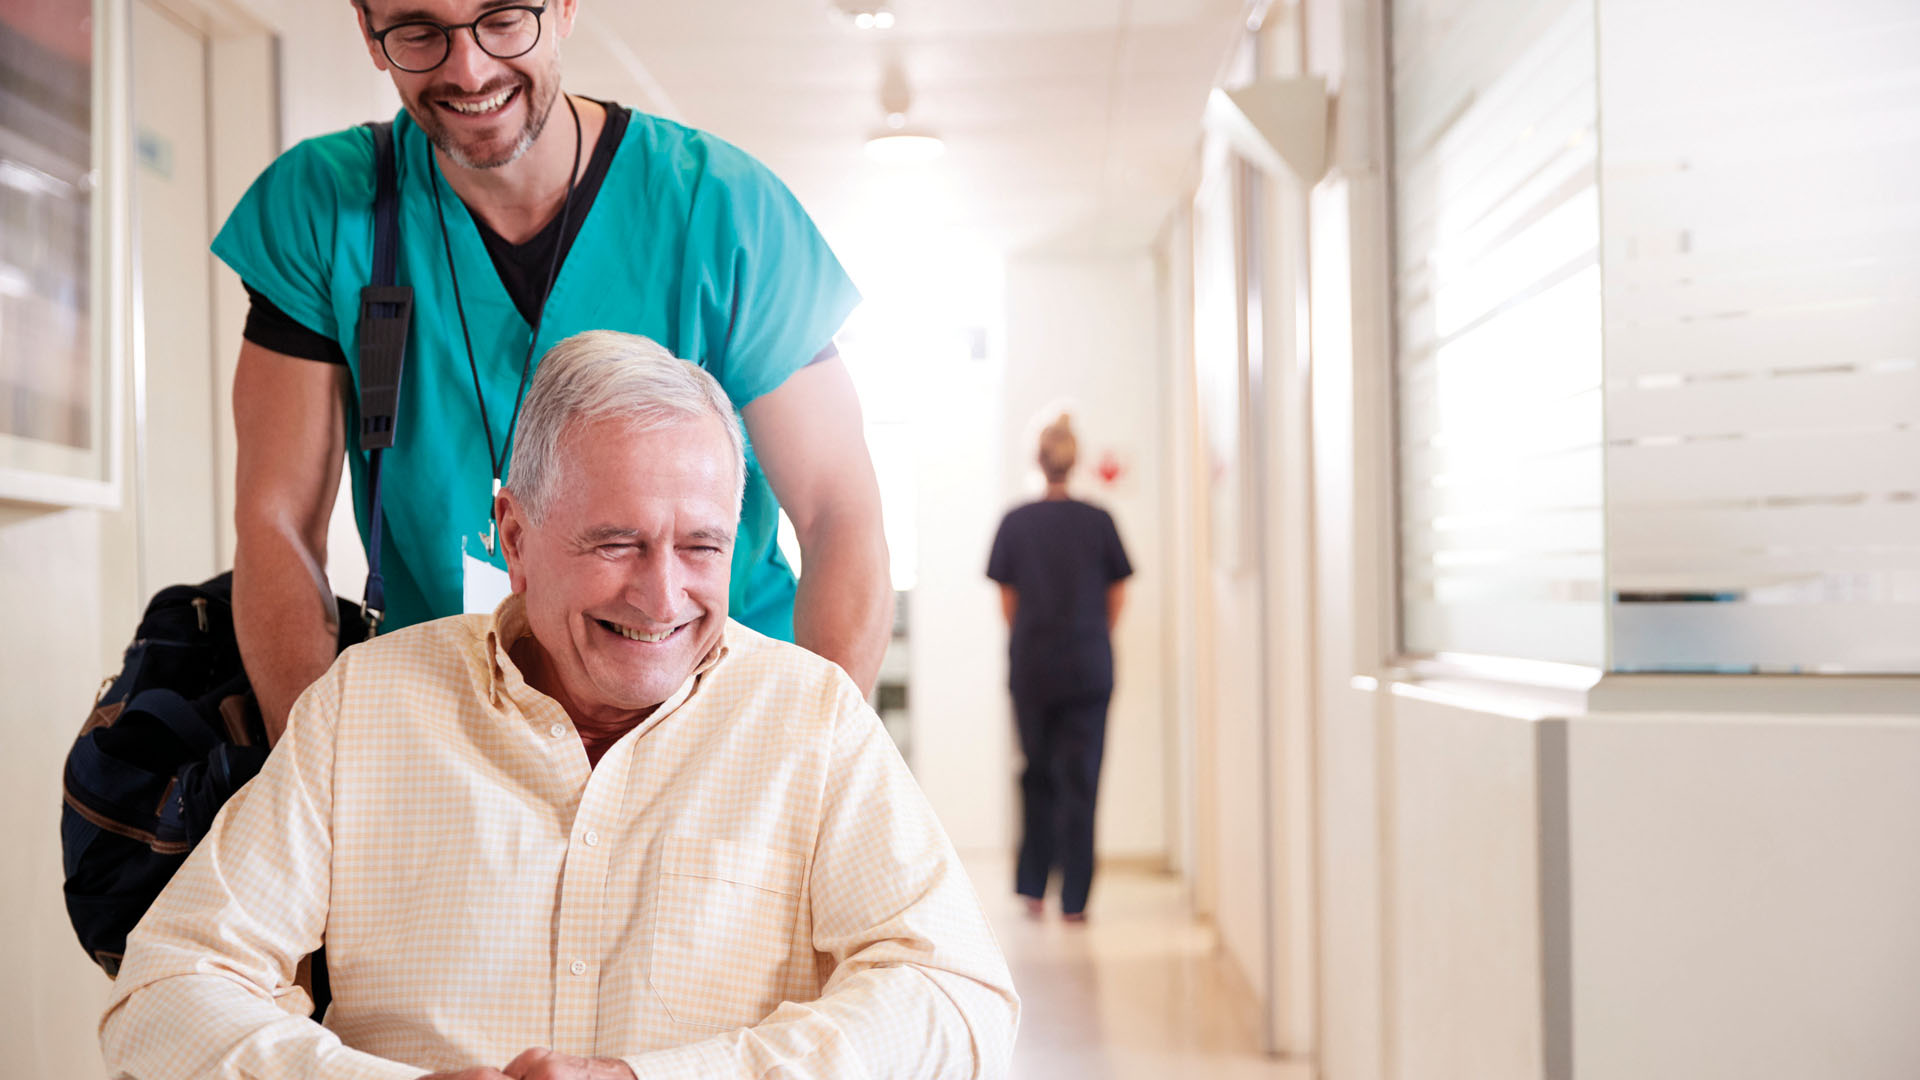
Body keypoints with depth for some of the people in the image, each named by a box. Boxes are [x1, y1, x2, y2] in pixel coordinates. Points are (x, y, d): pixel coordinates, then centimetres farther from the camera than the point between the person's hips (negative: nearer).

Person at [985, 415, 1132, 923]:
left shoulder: (1015, 522, -3)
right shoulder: (1099, 521, -3)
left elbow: (1007, 601, 2)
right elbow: (1116, 599, 2)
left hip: (1031, 668, 1)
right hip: (1089, 669, -1)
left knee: (1038, 775, 16)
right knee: (1080, 780, 3)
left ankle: (1033, 887, 14)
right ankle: (1074, 899, 4)